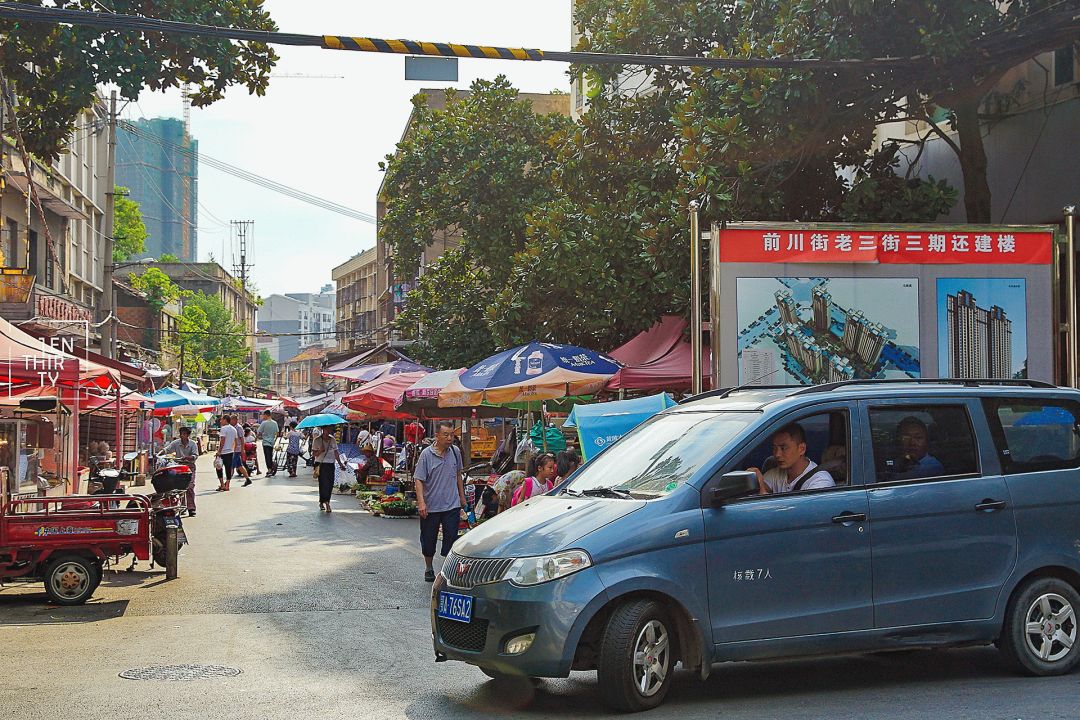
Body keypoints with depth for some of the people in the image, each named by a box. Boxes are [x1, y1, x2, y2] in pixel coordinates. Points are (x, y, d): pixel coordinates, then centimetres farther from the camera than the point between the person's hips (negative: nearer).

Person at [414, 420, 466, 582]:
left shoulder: (455, 452, 3)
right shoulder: (427, 454, -9)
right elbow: (419, 480, -11)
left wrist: (462, 496, 21)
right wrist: (421, 502, -19)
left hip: (452, 506, 2)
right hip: (430, 507, -2)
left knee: (451, 539, -3)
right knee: (428, 540, 11)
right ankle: (428, 568, 31)